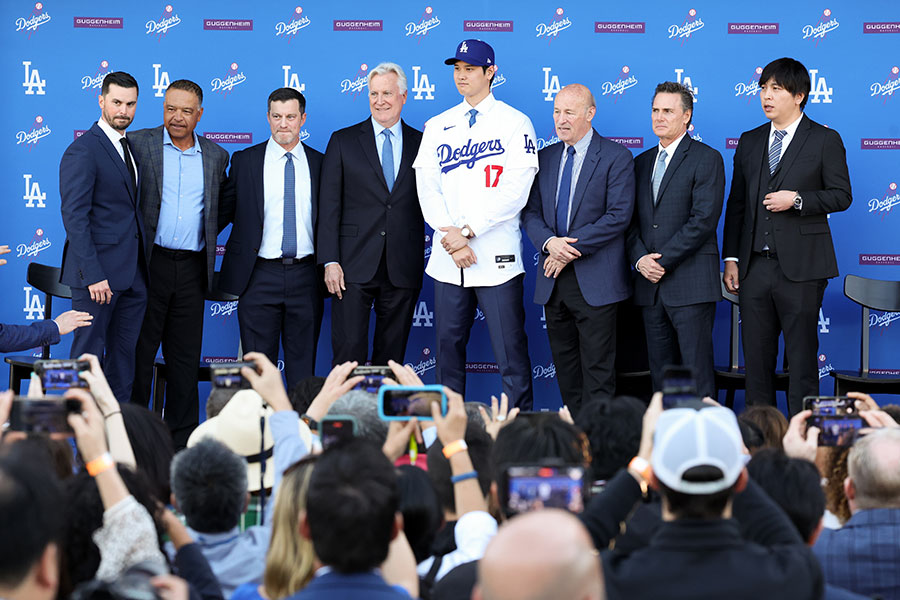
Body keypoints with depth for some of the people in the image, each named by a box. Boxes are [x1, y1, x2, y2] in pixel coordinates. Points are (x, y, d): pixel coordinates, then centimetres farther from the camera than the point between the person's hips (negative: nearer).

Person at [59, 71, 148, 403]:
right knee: (88, 356, -3)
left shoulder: (130, 147, 16)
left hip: (133, 275, 8)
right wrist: (93, 275, -20)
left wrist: (142, 264, 9)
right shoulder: (82, 151, -10)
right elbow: (74, 216, -15)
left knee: (124, 357, 10)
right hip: (99, 272, -8)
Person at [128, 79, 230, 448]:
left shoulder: (216, 156, 11)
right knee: (139, 352, 1)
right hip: (149, 262, -3)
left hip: (192, 268, 3)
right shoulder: (139, 144, 0)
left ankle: (181, 439, 13)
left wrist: (206, 236, 9)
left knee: (186, 357, 7)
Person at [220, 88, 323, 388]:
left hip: (305, 276, 1)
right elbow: (224, 211, 9)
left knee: (303, 363, 5)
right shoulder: (245, 161, 4)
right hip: (260, 276, -1)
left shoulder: (319, 163, 8)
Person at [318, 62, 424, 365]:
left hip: (403, 269, 2)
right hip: (354, 267, -1)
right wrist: (330, 261, -7)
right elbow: (329, 205, 2)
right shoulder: (343, 141, 5)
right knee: (349, 351, -6)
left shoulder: (421, 144, 9)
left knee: (392, 354, 6)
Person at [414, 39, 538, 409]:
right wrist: (450, 237, -9)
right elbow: (427, 188, 7)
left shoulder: (515, 124, 1)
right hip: (447, 256, 4)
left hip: (496, 255, -4)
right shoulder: (437, 127, 14)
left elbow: (515, 192, -8)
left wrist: (468, 230, -13)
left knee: (510, 349, -5)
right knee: (448, 345, 7)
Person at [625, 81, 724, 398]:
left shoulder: (707, 159, -2)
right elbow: (631, 220, 16)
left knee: (697, 370, -6)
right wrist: (640, 258, -3)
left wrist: (662, 260, -13)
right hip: (650, 283, 6)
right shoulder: (642, 162, 18)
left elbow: (704, 220, -12)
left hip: (690, 284, -6)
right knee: (660, 370, 7)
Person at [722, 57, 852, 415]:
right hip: (755, 265, 5)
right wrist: (731, 258, 8)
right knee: (756, 355, 6)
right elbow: (736, 204, 14)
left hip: (800, 265, -4)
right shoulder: (749, 142, 14)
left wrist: (796, 200, -16)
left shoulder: (825, 140, 1)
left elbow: (841, 195, -2)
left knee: (802, 356, -2)